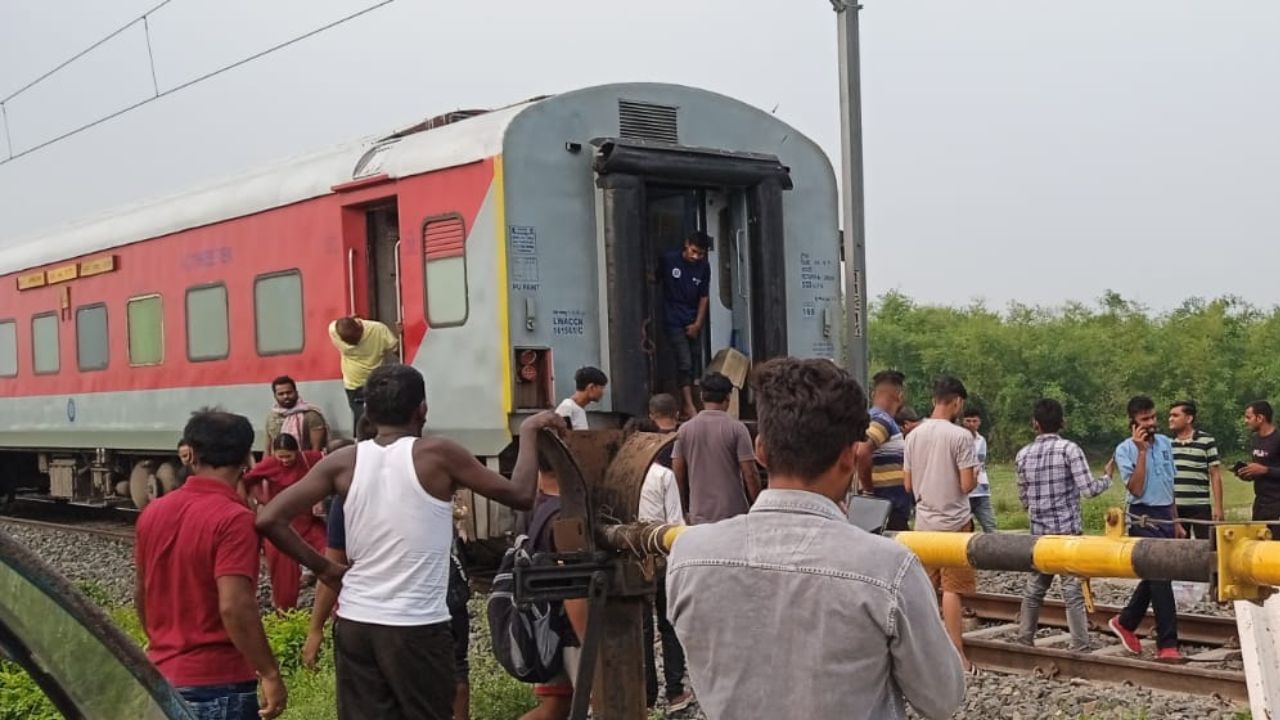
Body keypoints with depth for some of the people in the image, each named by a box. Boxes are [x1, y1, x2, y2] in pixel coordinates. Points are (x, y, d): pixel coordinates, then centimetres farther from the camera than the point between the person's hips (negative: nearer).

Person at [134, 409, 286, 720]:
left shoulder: (153, 512, 5)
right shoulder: (233, 519, -17)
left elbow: (141, 594, 15)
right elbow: (234, 607, -25)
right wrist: (270, 674, -18)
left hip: (161, 677, 7)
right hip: (217, 682, -7)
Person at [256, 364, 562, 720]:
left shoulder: (343, 462, 2)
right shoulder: (437, 454, -8)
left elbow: (269, 519, -1)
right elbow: (520, 495, -1)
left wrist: (324, 568, 7)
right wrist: (529, 431, 13)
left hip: (354, 624, 4)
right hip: (417, 628, -4)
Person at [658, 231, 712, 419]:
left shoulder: (704, 267, 0)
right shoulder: (668, 260, -9)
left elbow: (703, 298, 4)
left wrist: (697, 324, -2)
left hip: (693, 324, 4)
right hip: (673, 322, -4)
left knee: (695, 363, 5)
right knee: (685, 363, -12)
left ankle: (688, 402, 15)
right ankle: (689, 406, -12)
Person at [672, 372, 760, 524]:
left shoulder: (684, 430, 3)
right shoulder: (736, 428, -7)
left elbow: (678, 473, 6)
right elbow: (750, 473, -9)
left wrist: (684, 505, 17)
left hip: (698, 516, 3)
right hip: (733, 514, -3)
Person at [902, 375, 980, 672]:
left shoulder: (914, 435, 3)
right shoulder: (960, 436, -13)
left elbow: (908, 484, 7)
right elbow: (967, 484, -15)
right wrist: (975, 474, 6)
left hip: (924, 521, 5)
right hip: (954, 521, -5)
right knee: (952, 589, -2)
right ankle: (957, 655, 0)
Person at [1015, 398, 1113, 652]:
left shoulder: (1023, 455, 5)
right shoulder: (1069, 449, -9)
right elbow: (1088, 489, -12)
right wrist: (1107, 478, 7)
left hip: (1039, 532, 4)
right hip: (1068, 530, -4)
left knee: (1034, 588, 14)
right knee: (1073, 590, -3)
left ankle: (1024, 641, 20)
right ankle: (1080, 648, -3)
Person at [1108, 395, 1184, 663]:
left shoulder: (1165, 443, 10)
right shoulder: (1125, 450, -8)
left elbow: (1169, 485, 17)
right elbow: (1136, 489, -18)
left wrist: (1176, 522, 18)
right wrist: (1141, 451, -19)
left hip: (1166, 518, 6)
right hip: (1144, 519, -6)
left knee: (1155, 578, 12)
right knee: (1160, 579, -9)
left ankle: (1125, 622, 31)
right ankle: (1167, 644, -5)